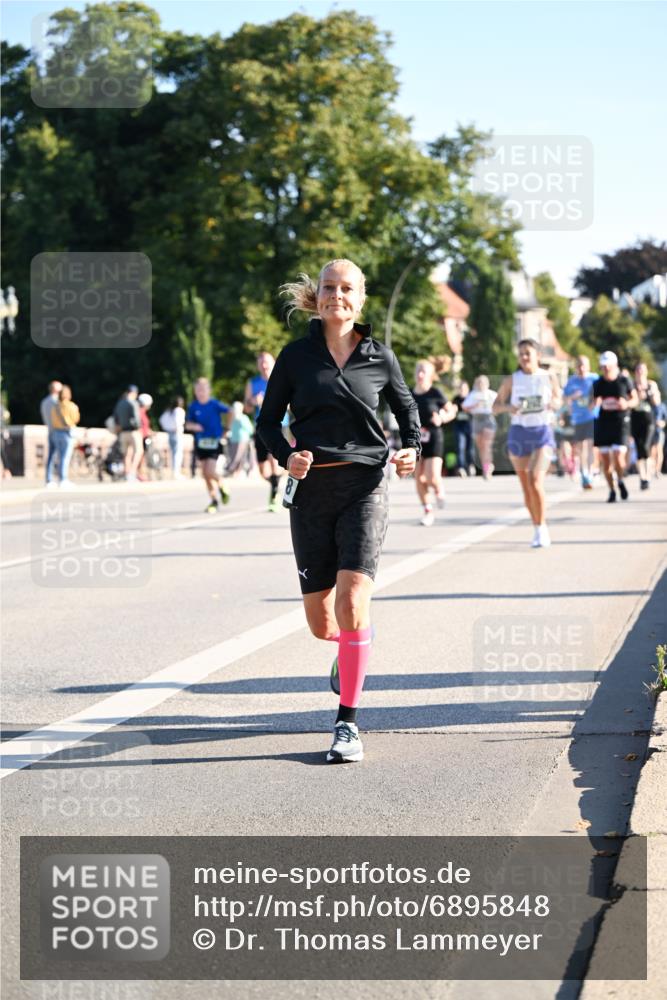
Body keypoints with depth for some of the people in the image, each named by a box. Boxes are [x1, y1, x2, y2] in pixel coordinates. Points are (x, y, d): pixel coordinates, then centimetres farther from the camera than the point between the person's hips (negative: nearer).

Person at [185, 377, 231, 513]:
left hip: (214, 441, -4)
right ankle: (213, 501, 16)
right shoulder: (193, 406, -1)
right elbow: (187, 424, 4)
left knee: (210, 471, -16)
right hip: (200, 442, 4)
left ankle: (222, 487, 14)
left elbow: (230, 411, 2)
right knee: (205, 473, 5)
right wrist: (194, 426, -18)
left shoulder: (215, 404, -9)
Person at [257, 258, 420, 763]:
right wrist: (286, 455, -11)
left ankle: (348, 722, -8)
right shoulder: (296, 355, 4)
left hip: (364, 486, -1)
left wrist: (412, 449, -2)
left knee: (352, 598, -18)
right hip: (312, 489, 1)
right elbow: (268, 420, 9)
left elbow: (407, 407, 18)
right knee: (321, 622, 5)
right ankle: (349, 648, 44)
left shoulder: (379, 357, 5)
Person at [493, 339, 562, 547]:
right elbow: (496, 406, 4)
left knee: (536, 481, -20)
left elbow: (557, 399, 13)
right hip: (518, 433, 2)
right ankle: (537, 529, 24)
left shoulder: (549, 377, 0)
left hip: (543, 431, -2)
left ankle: (542, 528, -9)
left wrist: (554, 404, -11)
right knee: (526, 486, 8)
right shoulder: (511, 380, 1)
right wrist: (509, 408, -17)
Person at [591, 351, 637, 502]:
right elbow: (593, 402, 12)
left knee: (618, 457, -15)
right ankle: (612, 490, 19)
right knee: (605, 459, 3)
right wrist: (593, 404, -11)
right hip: (603, 422, 3)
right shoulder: (598, 383, 4)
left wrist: (627, 404, -12)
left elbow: (634, 399, 9)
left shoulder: (624, 380, -1)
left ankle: (620, 481, 15)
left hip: (620, 422, -3)